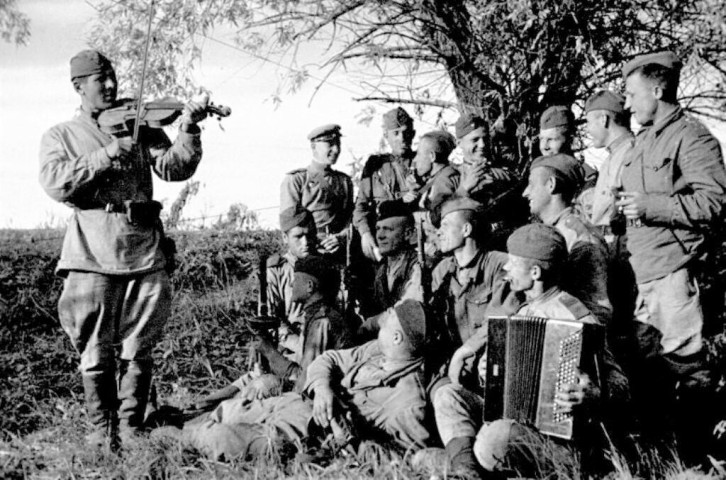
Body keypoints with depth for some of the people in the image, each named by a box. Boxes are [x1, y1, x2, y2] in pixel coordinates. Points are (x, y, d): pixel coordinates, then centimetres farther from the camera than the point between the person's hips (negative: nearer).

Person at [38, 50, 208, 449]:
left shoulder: (140, 128, 15)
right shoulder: (59, 136, 11)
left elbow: (174, 168, 0)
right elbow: (56, 183, -7)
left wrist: (189, 130, -16)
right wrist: (107, 154, -14)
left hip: (145, 255, 2)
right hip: (92, 258, -1)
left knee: (137, 352, 6)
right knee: (96, 354, 3)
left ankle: (131, 427, 20)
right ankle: (102, 429, 18)